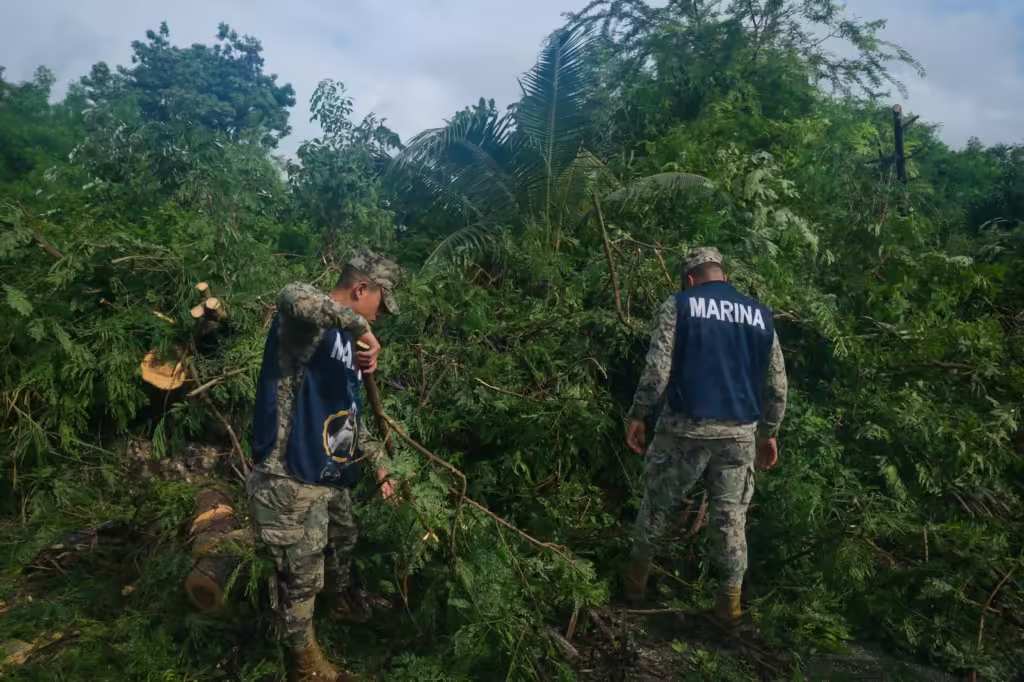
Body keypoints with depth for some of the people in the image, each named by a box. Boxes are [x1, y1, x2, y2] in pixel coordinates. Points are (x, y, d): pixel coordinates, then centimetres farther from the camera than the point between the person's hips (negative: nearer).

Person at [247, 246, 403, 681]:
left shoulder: (346, 338, 10)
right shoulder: (307, 325, -18)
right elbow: (293, 297, -46)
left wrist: (378, 461, 15)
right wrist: (358, 325, -38)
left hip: (332, 476, 9)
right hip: (291, 482, -9)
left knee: (343, 542, 31)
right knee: (302, 577, 8)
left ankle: (340, 599, 60)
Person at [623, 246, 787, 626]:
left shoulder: (679, 305, -2)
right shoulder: (760, 315, 10)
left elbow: (658, 370, -12)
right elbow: (776, 385, 11)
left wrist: (637, 415, -2)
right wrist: (768, 433, 21)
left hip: (686, 427, -3)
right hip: (740, 433, 3)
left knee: (658, 504, 14)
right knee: (732, 516, 11)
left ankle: (636, 579, 28)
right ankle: (731, 600, 18)